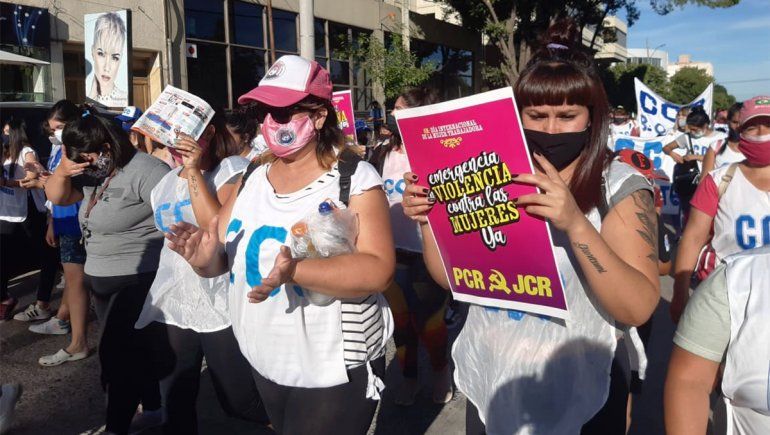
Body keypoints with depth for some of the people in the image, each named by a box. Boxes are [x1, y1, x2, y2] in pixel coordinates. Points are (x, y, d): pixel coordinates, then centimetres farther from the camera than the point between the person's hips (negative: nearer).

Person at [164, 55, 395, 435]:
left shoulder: (355, 178, -14)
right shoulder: (252, 178, 4)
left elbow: (378, 269, -24)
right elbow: (220, 258, 6)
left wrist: (294, 270, -36)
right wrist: (203, 258, -18)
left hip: (334, 370, -6)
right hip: (263, 364, 6)